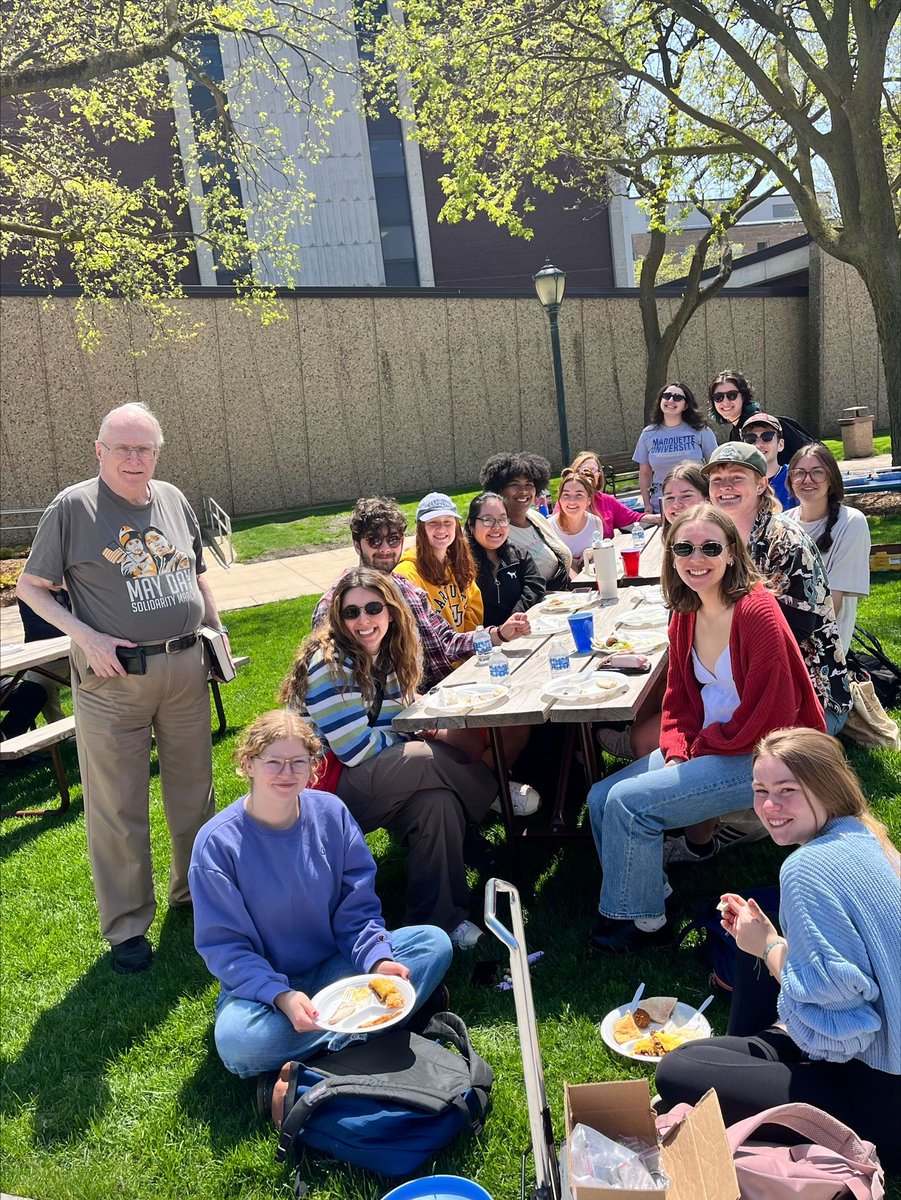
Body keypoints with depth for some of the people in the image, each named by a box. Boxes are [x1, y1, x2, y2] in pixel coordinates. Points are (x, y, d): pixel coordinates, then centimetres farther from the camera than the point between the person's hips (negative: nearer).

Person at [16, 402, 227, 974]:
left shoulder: (173, 500, 8)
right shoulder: (72, 508, -6)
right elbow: (31, 586, -2)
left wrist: (218, 632, 9)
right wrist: (86, 636, -14)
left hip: (186, 667, 5)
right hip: (112, 677, -4)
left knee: (194, 790, 16)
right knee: (118, 806, 4)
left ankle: (196, 889, 36)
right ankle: (128, 927, 20)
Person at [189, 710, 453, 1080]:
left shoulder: (331, 813, -6)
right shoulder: (217, 843, -16)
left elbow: (357, 909, -2)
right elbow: (223, 945, -14)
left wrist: (378, 961, -22)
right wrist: (281, 997, -29)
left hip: (335, 966, 3)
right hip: (261, 984, -3)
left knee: (434, 943, -15)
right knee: (238, 1042, -37)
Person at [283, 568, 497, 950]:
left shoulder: (392, 654, 5)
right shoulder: (330, 664, -20)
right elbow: (357, 750, -22)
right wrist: (411, 740, -7)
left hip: (374, 781, 7)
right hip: (326, 786, -7)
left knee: (437, 799, -23)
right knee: (432, 761, -28)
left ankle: (440, 917, -12)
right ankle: (494, 793, 0)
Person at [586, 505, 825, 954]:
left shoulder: (757, 613, -21)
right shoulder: (684, 616, 3)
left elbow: (767, 717, -21)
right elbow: (678, 699, 10)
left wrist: (700, 747, -13)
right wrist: (677, 753, -6)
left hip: (760, 758, -8)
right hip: (704, 746, 8)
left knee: (628, 803, -18)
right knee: (601, 797, 3)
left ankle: (644, 921, 5)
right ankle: (645, 893, 22)